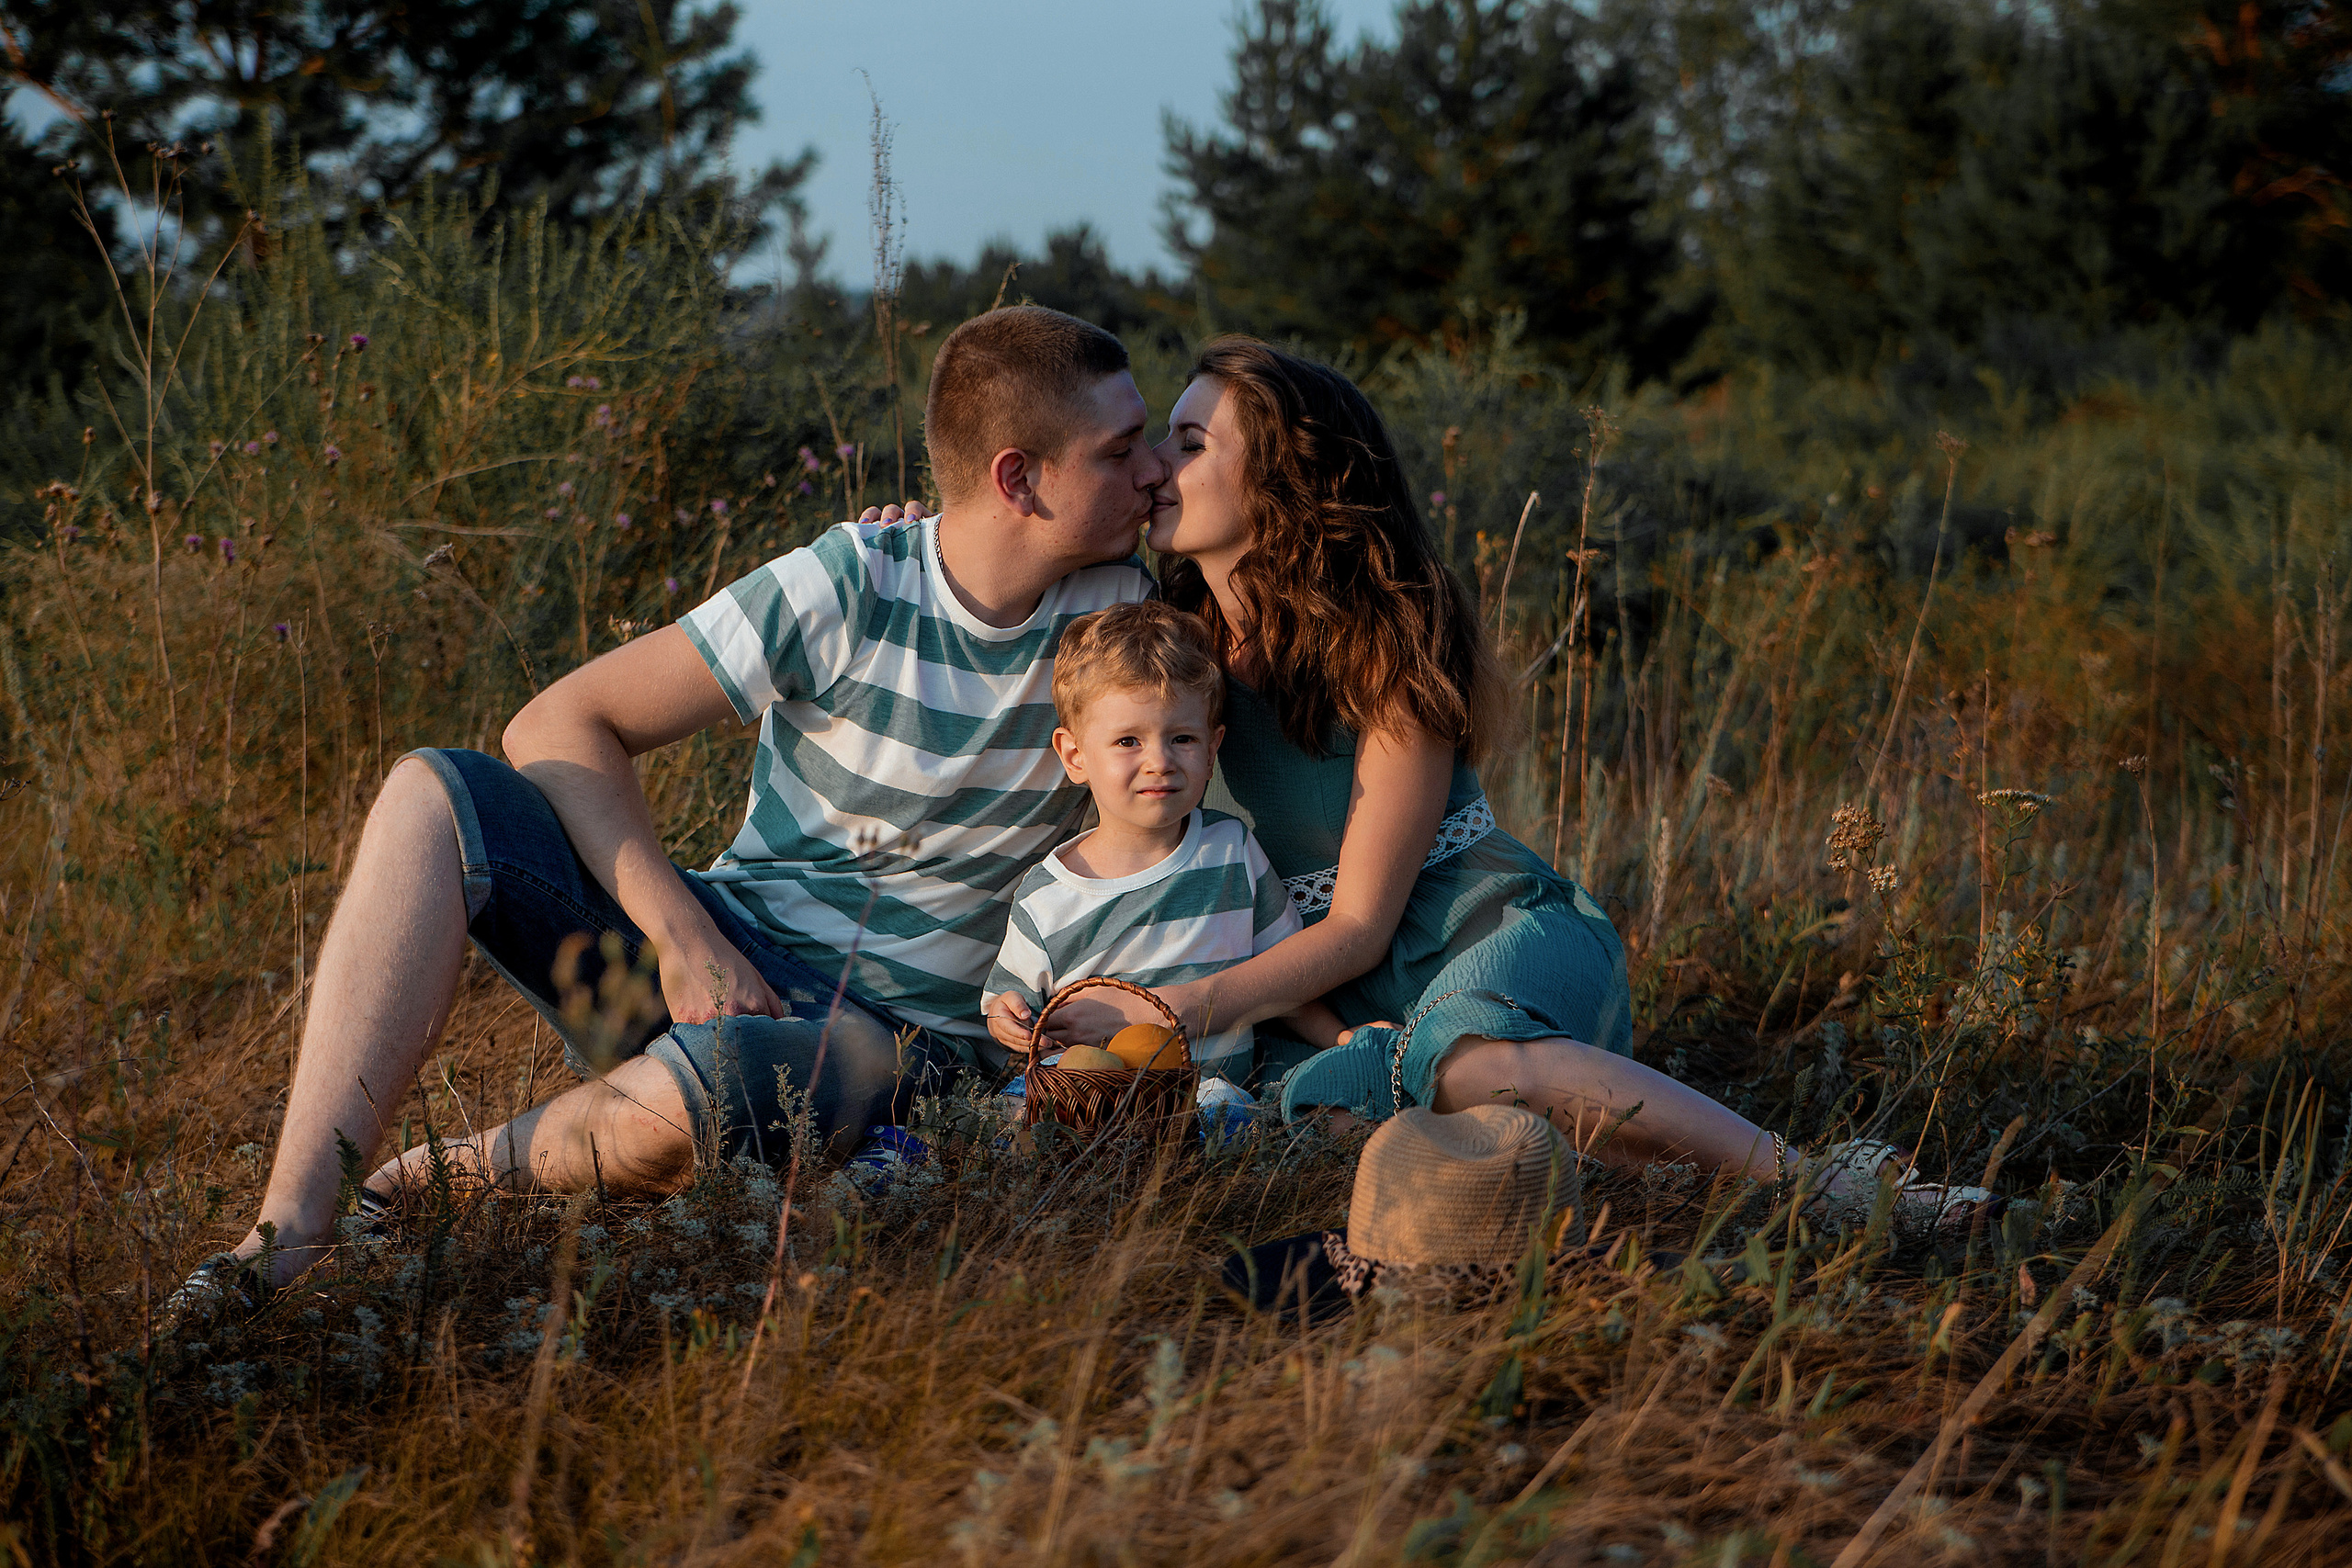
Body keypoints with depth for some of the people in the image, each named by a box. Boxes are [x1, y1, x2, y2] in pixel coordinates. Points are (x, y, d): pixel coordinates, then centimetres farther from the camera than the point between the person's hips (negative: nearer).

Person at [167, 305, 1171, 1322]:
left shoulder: (1119, 611, -5)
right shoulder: (849, 587, -9)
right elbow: (560, 724, -10)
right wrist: (684, 939, -21)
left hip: (887, 1036, -2)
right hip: (717, 962, 2)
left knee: (689, 1099, -39)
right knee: (433, 796, -21)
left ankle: (447, 1178, -8)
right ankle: (295, 1229, -28)